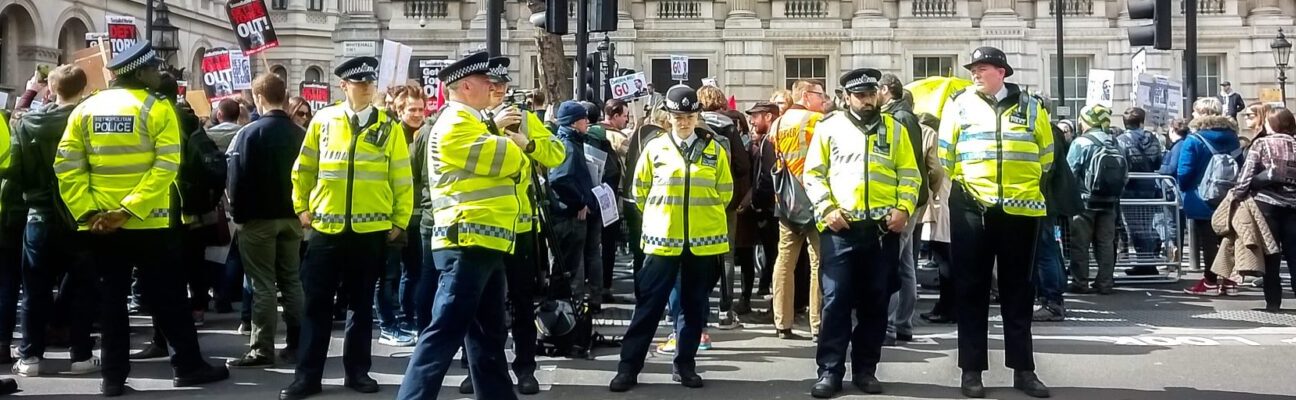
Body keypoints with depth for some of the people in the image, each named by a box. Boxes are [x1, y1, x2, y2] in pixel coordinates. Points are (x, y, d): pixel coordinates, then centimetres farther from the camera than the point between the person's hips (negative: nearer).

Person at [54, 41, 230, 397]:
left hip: (99, 226, 4)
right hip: (147, 223, -4)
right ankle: (188, 365, 13)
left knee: (111, 298, 10)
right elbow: (166, 167, -17)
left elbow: (66, 165, -1)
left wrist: (86, 210, -4)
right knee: (167, 297, 6)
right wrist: (130, 209, -18)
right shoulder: (158, 109, -6)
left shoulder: (85, 109, 7)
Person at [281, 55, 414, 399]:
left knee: (361, 304, 9)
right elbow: (304, 168, 11)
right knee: (317, 304, 2)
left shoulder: (389, 127, 2)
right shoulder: (323, 120, 3)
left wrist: (400, 222, 2)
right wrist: (302, 207, 8)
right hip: (326, 228, 0)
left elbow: (402, 178, 4)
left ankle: (357, 371, 19)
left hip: (371, 230, 0)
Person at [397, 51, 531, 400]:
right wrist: (518, 145, 5)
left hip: (485, 243, 10)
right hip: (467, 242, -10)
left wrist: (515, 147, 1)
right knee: (446, 331, -13)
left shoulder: (474, 123, 22)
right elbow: (504, 159, -16)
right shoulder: (455, 124, -10)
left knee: (488, 335, 15)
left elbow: (508, 166, 21)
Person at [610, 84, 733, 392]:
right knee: (649, 304, -2)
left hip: (703, 240, 2)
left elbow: (725, 191, 11)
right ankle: (628, 367, 3)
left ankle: (685, 365, 19)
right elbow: (641, 190, 9)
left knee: (694, 305, 8)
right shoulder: (655, 148, 0)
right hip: (663, 239, -1)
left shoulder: (714, 151, 3)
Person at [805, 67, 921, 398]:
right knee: (836, 300, -2)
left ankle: (865, 370, 17)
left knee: (875, 302, 7)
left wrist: (904, 208, -5)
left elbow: (909, 175, 10)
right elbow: (813, 173, 3)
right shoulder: (830, 127, 5)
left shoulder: (895, 129, 11)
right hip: (841, 228, -2)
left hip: (884, 229, 2)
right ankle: (830, 371, 4)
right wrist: (826, 209, -9)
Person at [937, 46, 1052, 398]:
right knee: (972, 288, 3)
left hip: (1020, 207, 1)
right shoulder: (960, 104, 3)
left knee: (1018, 289, 9)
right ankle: (971, 369, 11)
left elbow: (1046, 151, 16)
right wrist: (960, 183, 7)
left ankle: (1023, 369, 16)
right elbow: (944, 152, 7)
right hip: (972, 206, -1)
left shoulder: (1030, 106, 7)